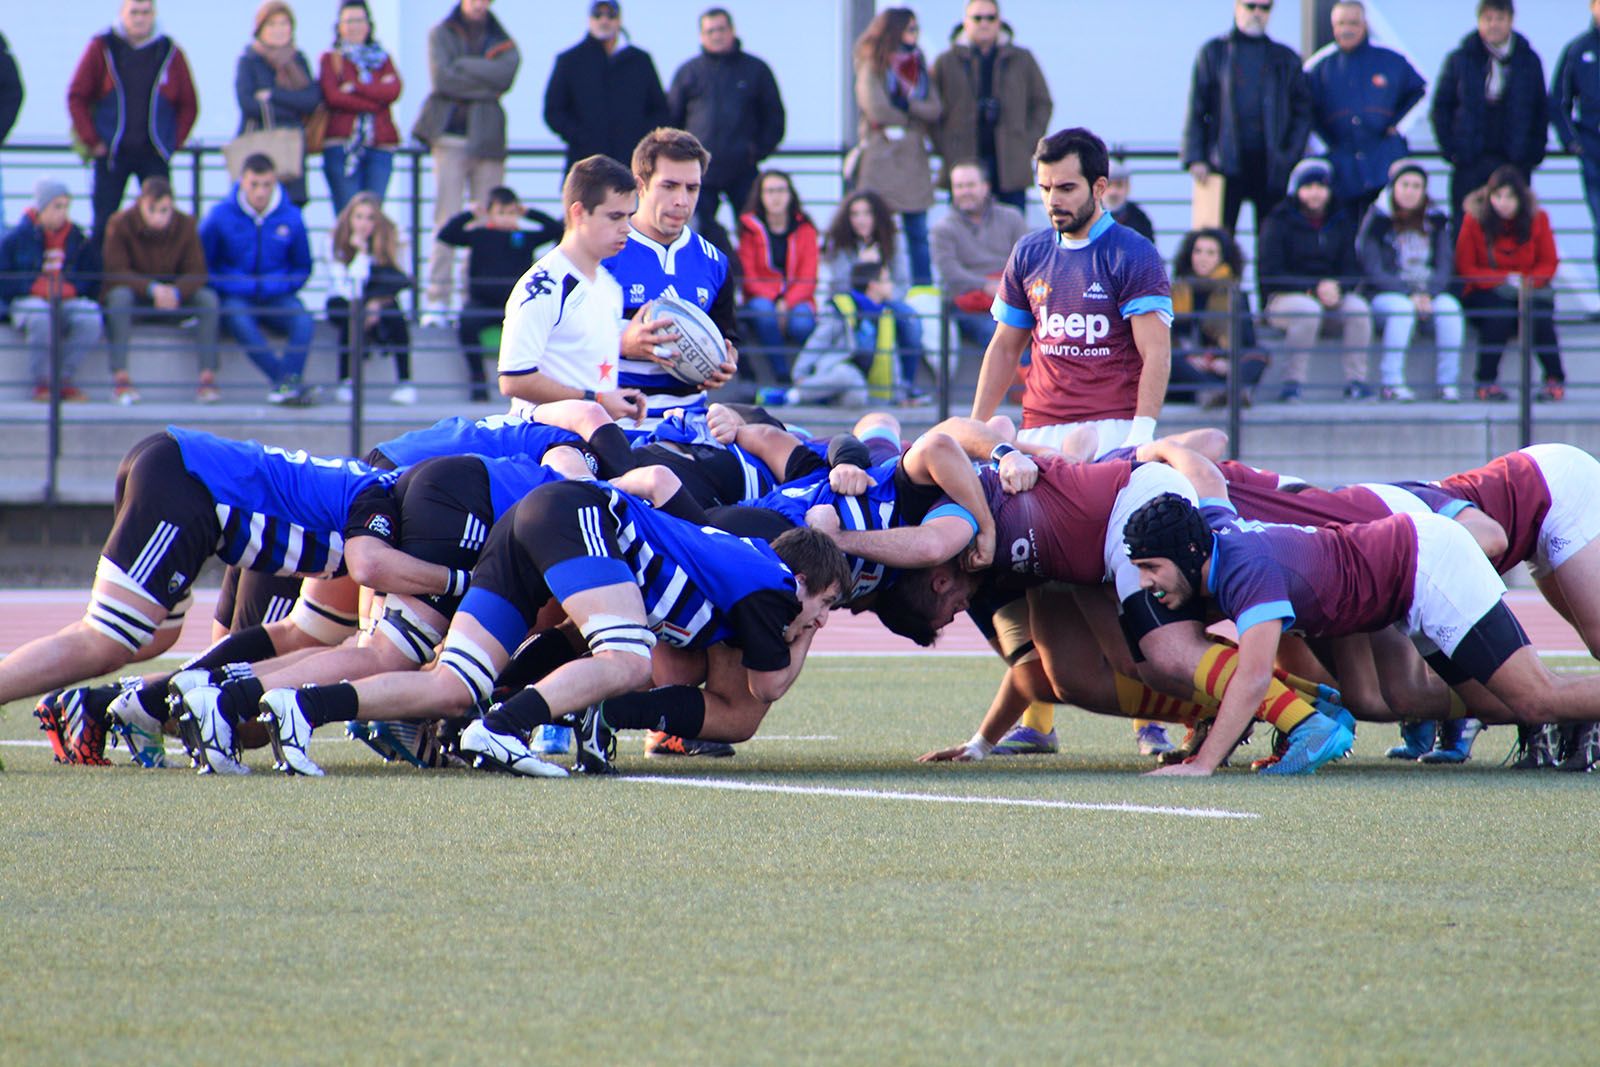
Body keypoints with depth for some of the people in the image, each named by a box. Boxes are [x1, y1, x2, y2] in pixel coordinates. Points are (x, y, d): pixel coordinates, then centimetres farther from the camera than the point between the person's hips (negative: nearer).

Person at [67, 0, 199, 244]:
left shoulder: (170, 52, 3)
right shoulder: (102, 48, 0)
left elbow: (189, 104, 11)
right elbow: (77, 97, 2)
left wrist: (175, 141, 2)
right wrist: (91, 141, -3)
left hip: (155, 153, 1)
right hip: (110, 152, -1)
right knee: (104, 222, 0)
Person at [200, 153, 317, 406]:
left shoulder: (292, 219, 1)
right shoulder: (220, 216, -4)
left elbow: (302, 267, 15)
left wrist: (282, 287, -4)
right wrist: (228, 286, -10)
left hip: (276, 298, 2)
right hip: (234, 297, -2)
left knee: (303, 320, -30)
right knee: (239, 319, -37)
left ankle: (285, 385, -42)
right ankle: (286, 381, -40)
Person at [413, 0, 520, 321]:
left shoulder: (502, 42, 15)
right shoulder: (441, 34, 10)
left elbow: (505, 74, -7)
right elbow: (442, 77, -7)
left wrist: (462, 66, -7)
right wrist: (486, 85, -6)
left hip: (487, 137, 2)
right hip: (450, 136, -2)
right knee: (446, 219, -8)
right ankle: (438, 300, -9)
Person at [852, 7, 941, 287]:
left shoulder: (919, 67, 15)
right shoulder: (872, 68, -1)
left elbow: (935, 109, 5)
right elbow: (877, 110, -13)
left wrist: (906, 105, -10)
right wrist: (914, 119, -1)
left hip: (913, 156, 5)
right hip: (881, 155, -5)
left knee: (918, 231, 5)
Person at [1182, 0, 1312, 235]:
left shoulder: (1286, 59, 11)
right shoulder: (1213, 52, 8)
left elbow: (1303, 110, 12)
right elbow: (1195, 109, 6)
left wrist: (1292, 156, -1)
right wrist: (1195, 159, -3)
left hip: (1271, 164, 1)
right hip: (1226, 162, -1)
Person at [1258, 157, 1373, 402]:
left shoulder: (1341, 223, 11)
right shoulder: (1278, 223, -2)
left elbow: (1353, 270, 5)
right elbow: (1271, 274, -10)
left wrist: (1337, 287, -19)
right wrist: (1314, 289, -20)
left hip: (1333, 294, 4)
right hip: (1284, 298, -4)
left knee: (1358, 308, -26)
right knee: (1309, 310, -37)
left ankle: (1355, 380, -20)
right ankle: (1292, 382, -31)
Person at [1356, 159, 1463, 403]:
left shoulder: (1435, 221, 8)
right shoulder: (1377, 221, -3)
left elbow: (1445, 268, 3)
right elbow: (1374, 272, -9)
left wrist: (1427, 293, -17)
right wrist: (1409, 294, -21)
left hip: (1431, 293, 3)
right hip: (1387, 294, -3)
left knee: (1449, 307, -29)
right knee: (1403, 309, -36)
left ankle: (1446, 382, -25)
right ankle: (1392, 382, -33)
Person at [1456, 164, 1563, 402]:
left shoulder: (1537, 218, 0)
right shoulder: (1474, 219, -6)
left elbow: (1549, 264, 4)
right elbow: (1466, 269, -4)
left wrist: (1528, 281, -16)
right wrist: (1506, 279, -15)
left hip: (1529, 291, 2)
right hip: (1485, 293, -2)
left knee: (1539, 311, -32)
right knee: (1500, 312, -35)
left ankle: (1555, 380, -25)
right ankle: (1486, 381, -26)